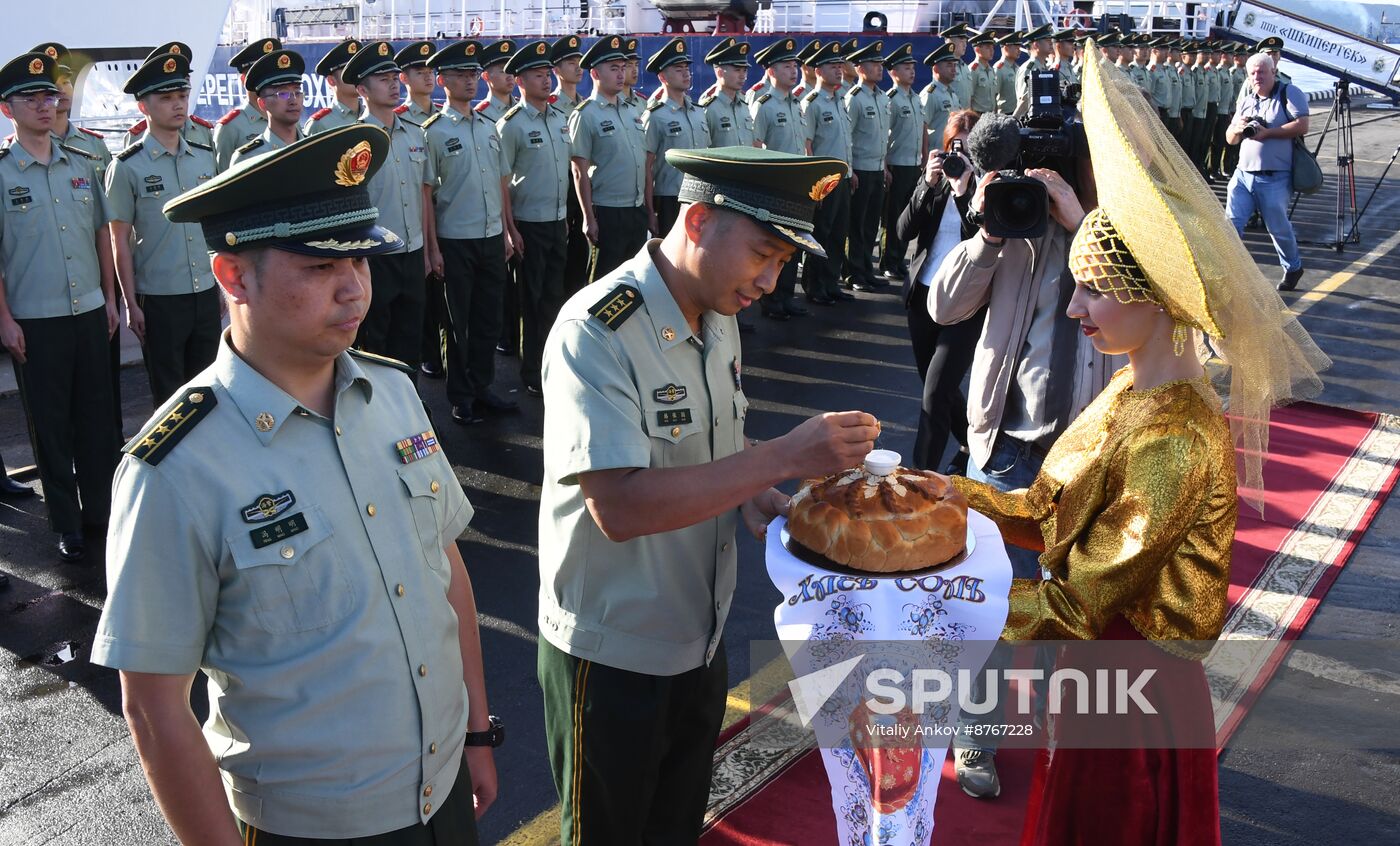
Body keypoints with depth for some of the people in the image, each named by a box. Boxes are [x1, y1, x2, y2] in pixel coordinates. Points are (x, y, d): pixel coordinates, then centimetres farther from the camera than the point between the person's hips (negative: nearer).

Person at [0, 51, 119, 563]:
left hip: (90, 311, 4)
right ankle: (67, 524, 16)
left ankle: (100, 509, 22)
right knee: (50, 424, 5)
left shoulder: (83, 165, 8)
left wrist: (109, 297, 10)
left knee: (97, 416, 8)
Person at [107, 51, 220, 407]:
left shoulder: (205, 157, 6)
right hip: (159, 299, -4)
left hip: (207, 294, 4)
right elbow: (120, 241, -5)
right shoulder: (128, 167, -7)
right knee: (168, 395, 8)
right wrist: (131, 304, -7)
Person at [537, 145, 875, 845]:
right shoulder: (597, 332, -25)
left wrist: (748, 499, -7)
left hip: (700, 634, 7)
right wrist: (783, 457, -33)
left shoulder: (720, 320, 2)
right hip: (611, 653, -7)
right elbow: (619, 505, -33)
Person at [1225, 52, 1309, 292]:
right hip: (1243, 173, 5)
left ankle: (1293, 268, 28)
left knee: (1278, 227, 5)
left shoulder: (1289, 93, -2)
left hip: (1275, 179, -5)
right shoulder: (1246, 101, 17)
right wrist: (1237, 129, -6)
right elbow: (1229, 138, 17)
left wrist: (1268, 132, -18)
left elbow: (1302, 126, -13)